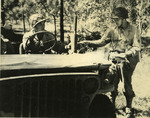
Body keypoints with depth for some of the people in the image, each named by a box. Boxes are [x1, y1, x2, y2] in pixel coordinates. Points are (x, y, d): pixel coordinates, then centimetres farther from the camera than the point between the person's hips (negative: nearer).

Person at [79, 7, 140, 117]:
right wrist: (88, 42, -4)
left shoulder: (133, 30, -2)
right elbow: (102, 42, 9)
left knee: (127, 82, -1)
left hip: (128, 60, -3)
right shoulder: (112, 30, 8)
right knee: (113, 82, 1)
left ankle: (129, 106, 14)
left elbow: (137, 48, -8)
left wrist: (126, 54, -22)